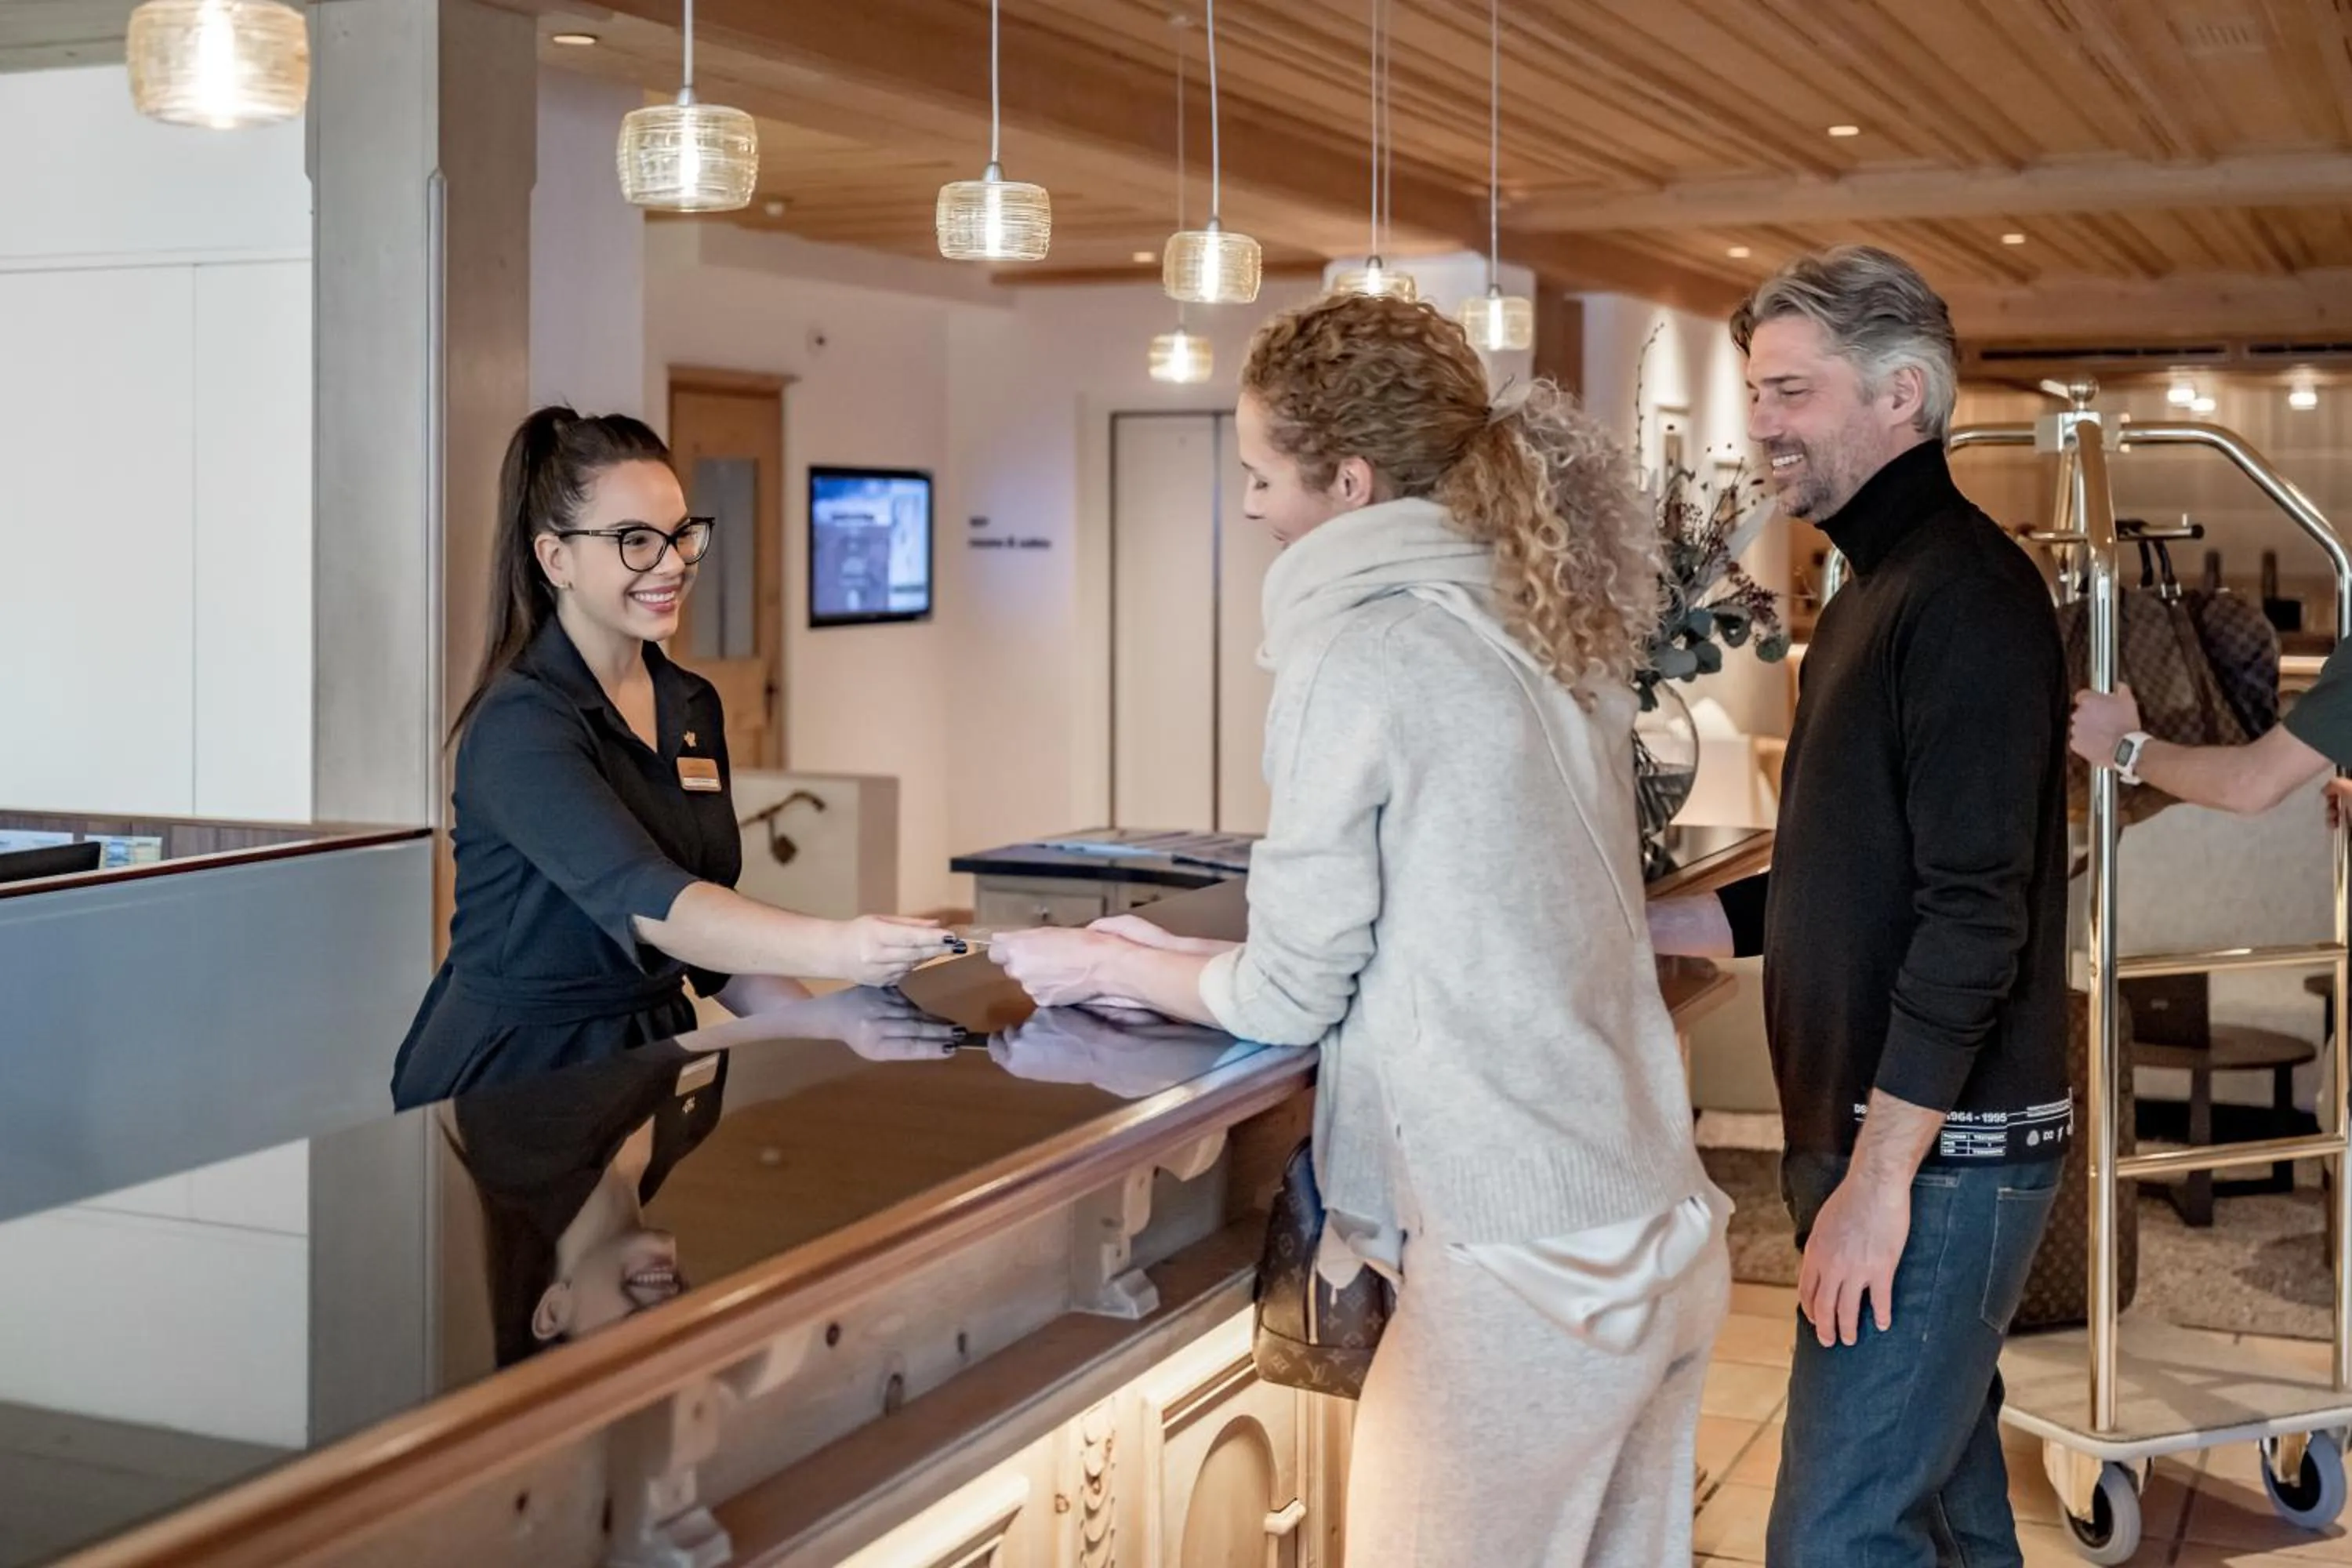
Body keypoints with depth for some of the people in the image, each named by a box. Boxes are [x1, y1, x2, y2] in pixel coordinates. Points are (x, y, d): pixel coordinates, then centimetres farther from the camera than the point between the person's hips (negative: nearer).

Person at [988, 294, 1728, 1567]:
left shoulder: (1359, 655, -12)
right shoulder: (1550, 631, 11)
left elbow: (1291, 997, -6)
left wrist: (1104, 967, 11)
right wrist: (1173, 957, 23)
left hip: (1527, 1273, -8)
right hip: (1666, 1241, 8)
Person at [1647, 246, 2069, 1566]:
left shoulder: (1966, 594, -16)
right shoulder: (1877, 593, 15)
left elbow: (1976, 916, -21)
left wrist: (1878, 1178, -21)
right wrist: (1641, 926, 13)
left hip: (1941, 1155, -10)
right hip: (1898, 1138, 10)